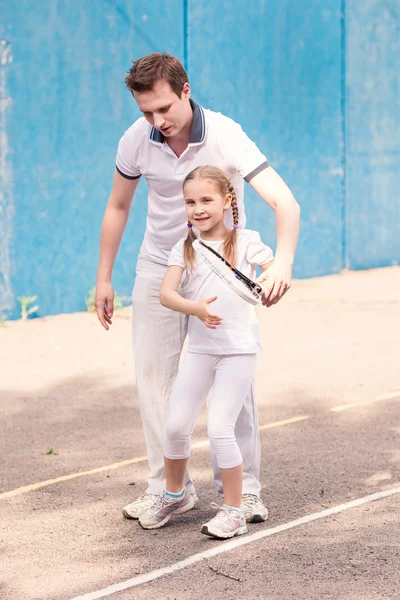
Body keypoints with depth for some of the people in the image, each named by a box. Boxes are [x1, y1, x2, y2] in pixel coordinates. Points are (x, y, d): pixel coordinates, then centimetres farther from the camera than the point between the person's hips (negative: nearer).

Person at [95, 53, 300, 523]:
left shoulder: (226, 136, -25)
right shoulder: (135, 141, -13)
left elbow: (285, 203, -32)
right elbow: (117, 207, 4)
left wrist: (282, 263, -50)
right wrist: (103, 278, 7)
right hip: (159, 268, 3)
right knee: (152, 378, 3)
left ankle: (243, 490, 4)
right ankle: (167, 486, 13)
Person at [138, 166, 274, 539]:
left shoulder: (245, 241, -2)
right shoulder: (184, 249, 4)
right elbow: (166, 294, -8)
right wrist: (195, 308, -28)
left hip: (239, 350, -4)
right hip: (200, 348, 4)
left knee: (219, 427, -12)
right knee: (176, 425, 5)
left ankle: (233, 510, 1)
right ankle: (174, 494, 31)